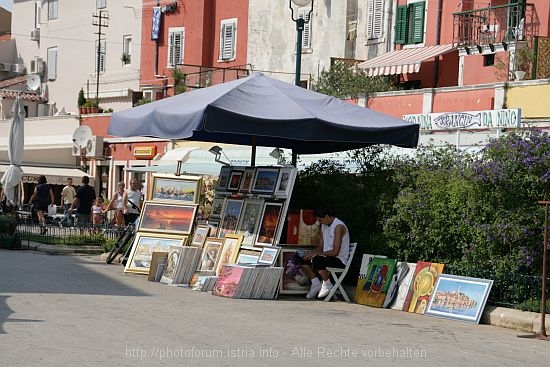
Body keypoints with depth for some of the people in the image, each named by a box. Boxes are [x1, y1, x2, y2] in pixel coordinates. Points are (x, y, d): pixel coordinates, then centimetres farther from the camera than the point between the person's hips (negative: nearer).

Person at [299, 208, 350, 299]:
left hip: (340, 260, -9)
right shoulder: (324, 225, 10)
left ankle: (327, 285, -14)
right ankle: (316, 284, 3)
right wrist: (312, 252, -9)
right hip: (327, 257, 9)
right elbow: (320, 247, 13)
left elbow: (335, 252, -24)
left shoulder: (338, 226, -19)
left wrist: (317, 253, -22)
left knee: (316, 260, -33)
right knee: (304, 260, -2)